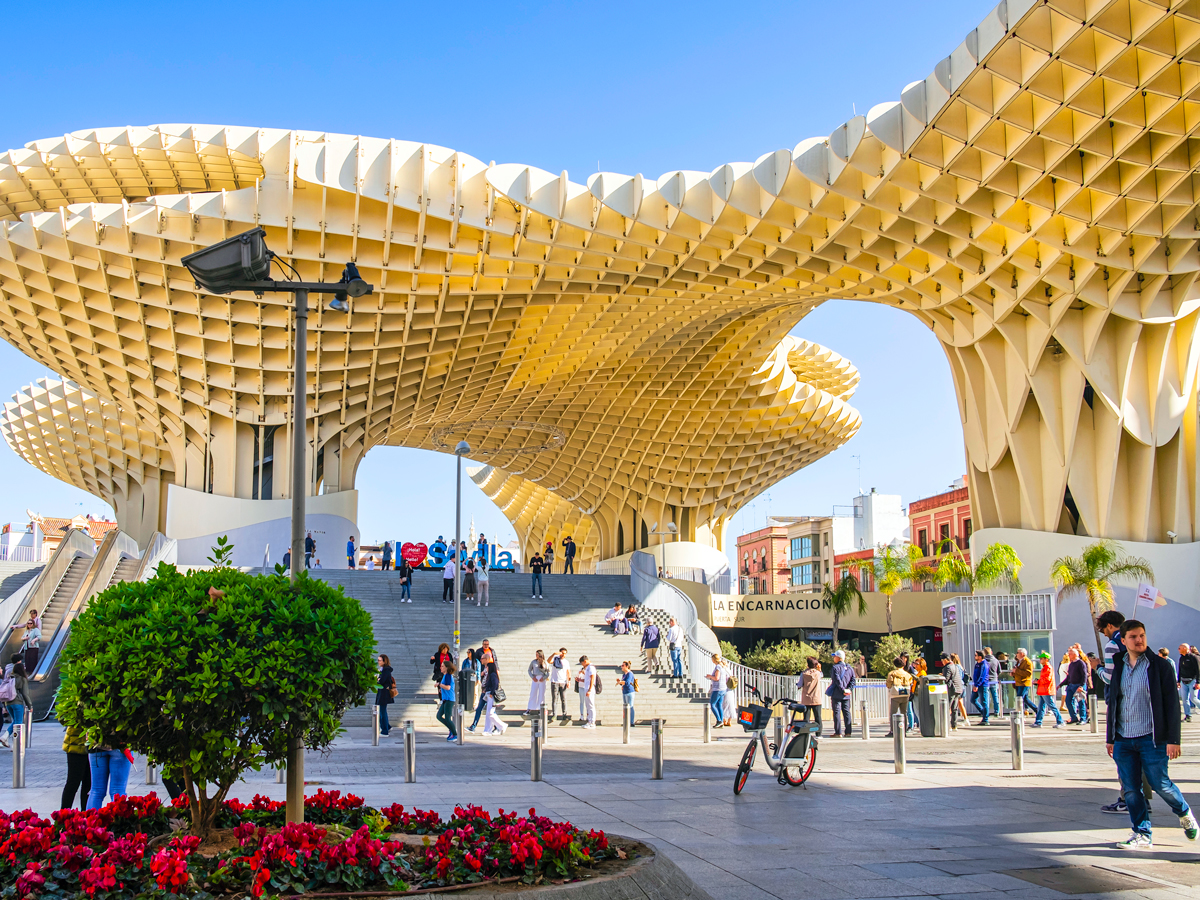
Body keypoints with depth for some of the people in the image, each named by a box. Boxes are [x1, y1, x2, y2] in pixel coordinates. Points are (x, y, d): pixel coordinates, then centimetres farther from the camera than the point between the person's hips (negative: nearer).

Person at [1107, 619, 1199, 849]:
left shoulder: (1160, 666, -2)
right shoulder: (1118, 667, 10)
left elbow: (1172, 704, -4)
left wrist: (1173, 739, -10)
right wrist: (1111, 738, 14)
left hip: (1151, 738, -4)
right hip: (1123, 740, 4)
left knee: (1160, 784, -2)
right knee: (1130, 789, 3)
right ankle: (1142, 835, 13)